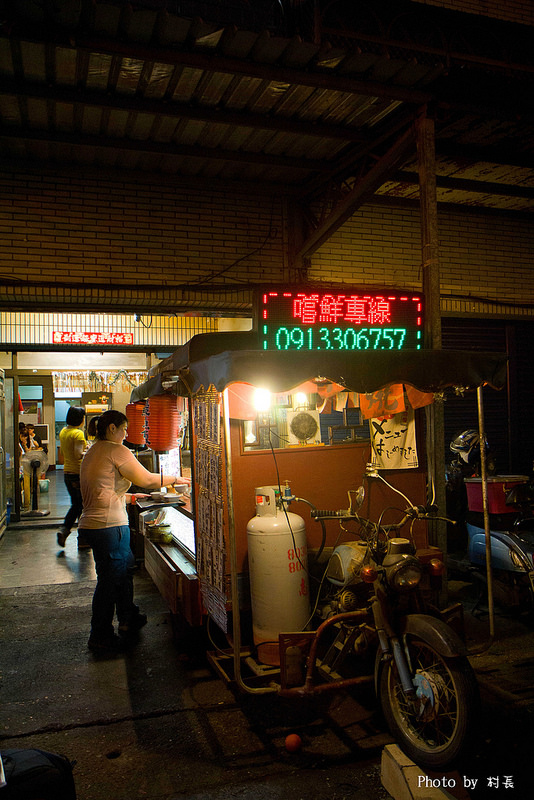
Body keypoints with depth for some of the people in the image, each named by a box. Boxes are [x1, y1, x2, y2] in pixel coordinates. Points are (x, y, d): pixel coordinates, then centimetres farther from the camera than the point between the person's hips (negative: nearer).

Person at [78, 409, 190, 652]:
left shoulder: (92, 452, 17)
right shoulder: (116, 451, -13)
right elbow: (147, 480, -11)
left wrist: (130, 497, 26)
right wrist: (175, 479, 1)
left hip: (91, 523, 10)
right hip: (109, 524, -10)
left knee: (124, 566, 22)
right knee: (110, 579, 0)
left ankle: (128, 618, 35)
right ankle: (100, 636, 12)